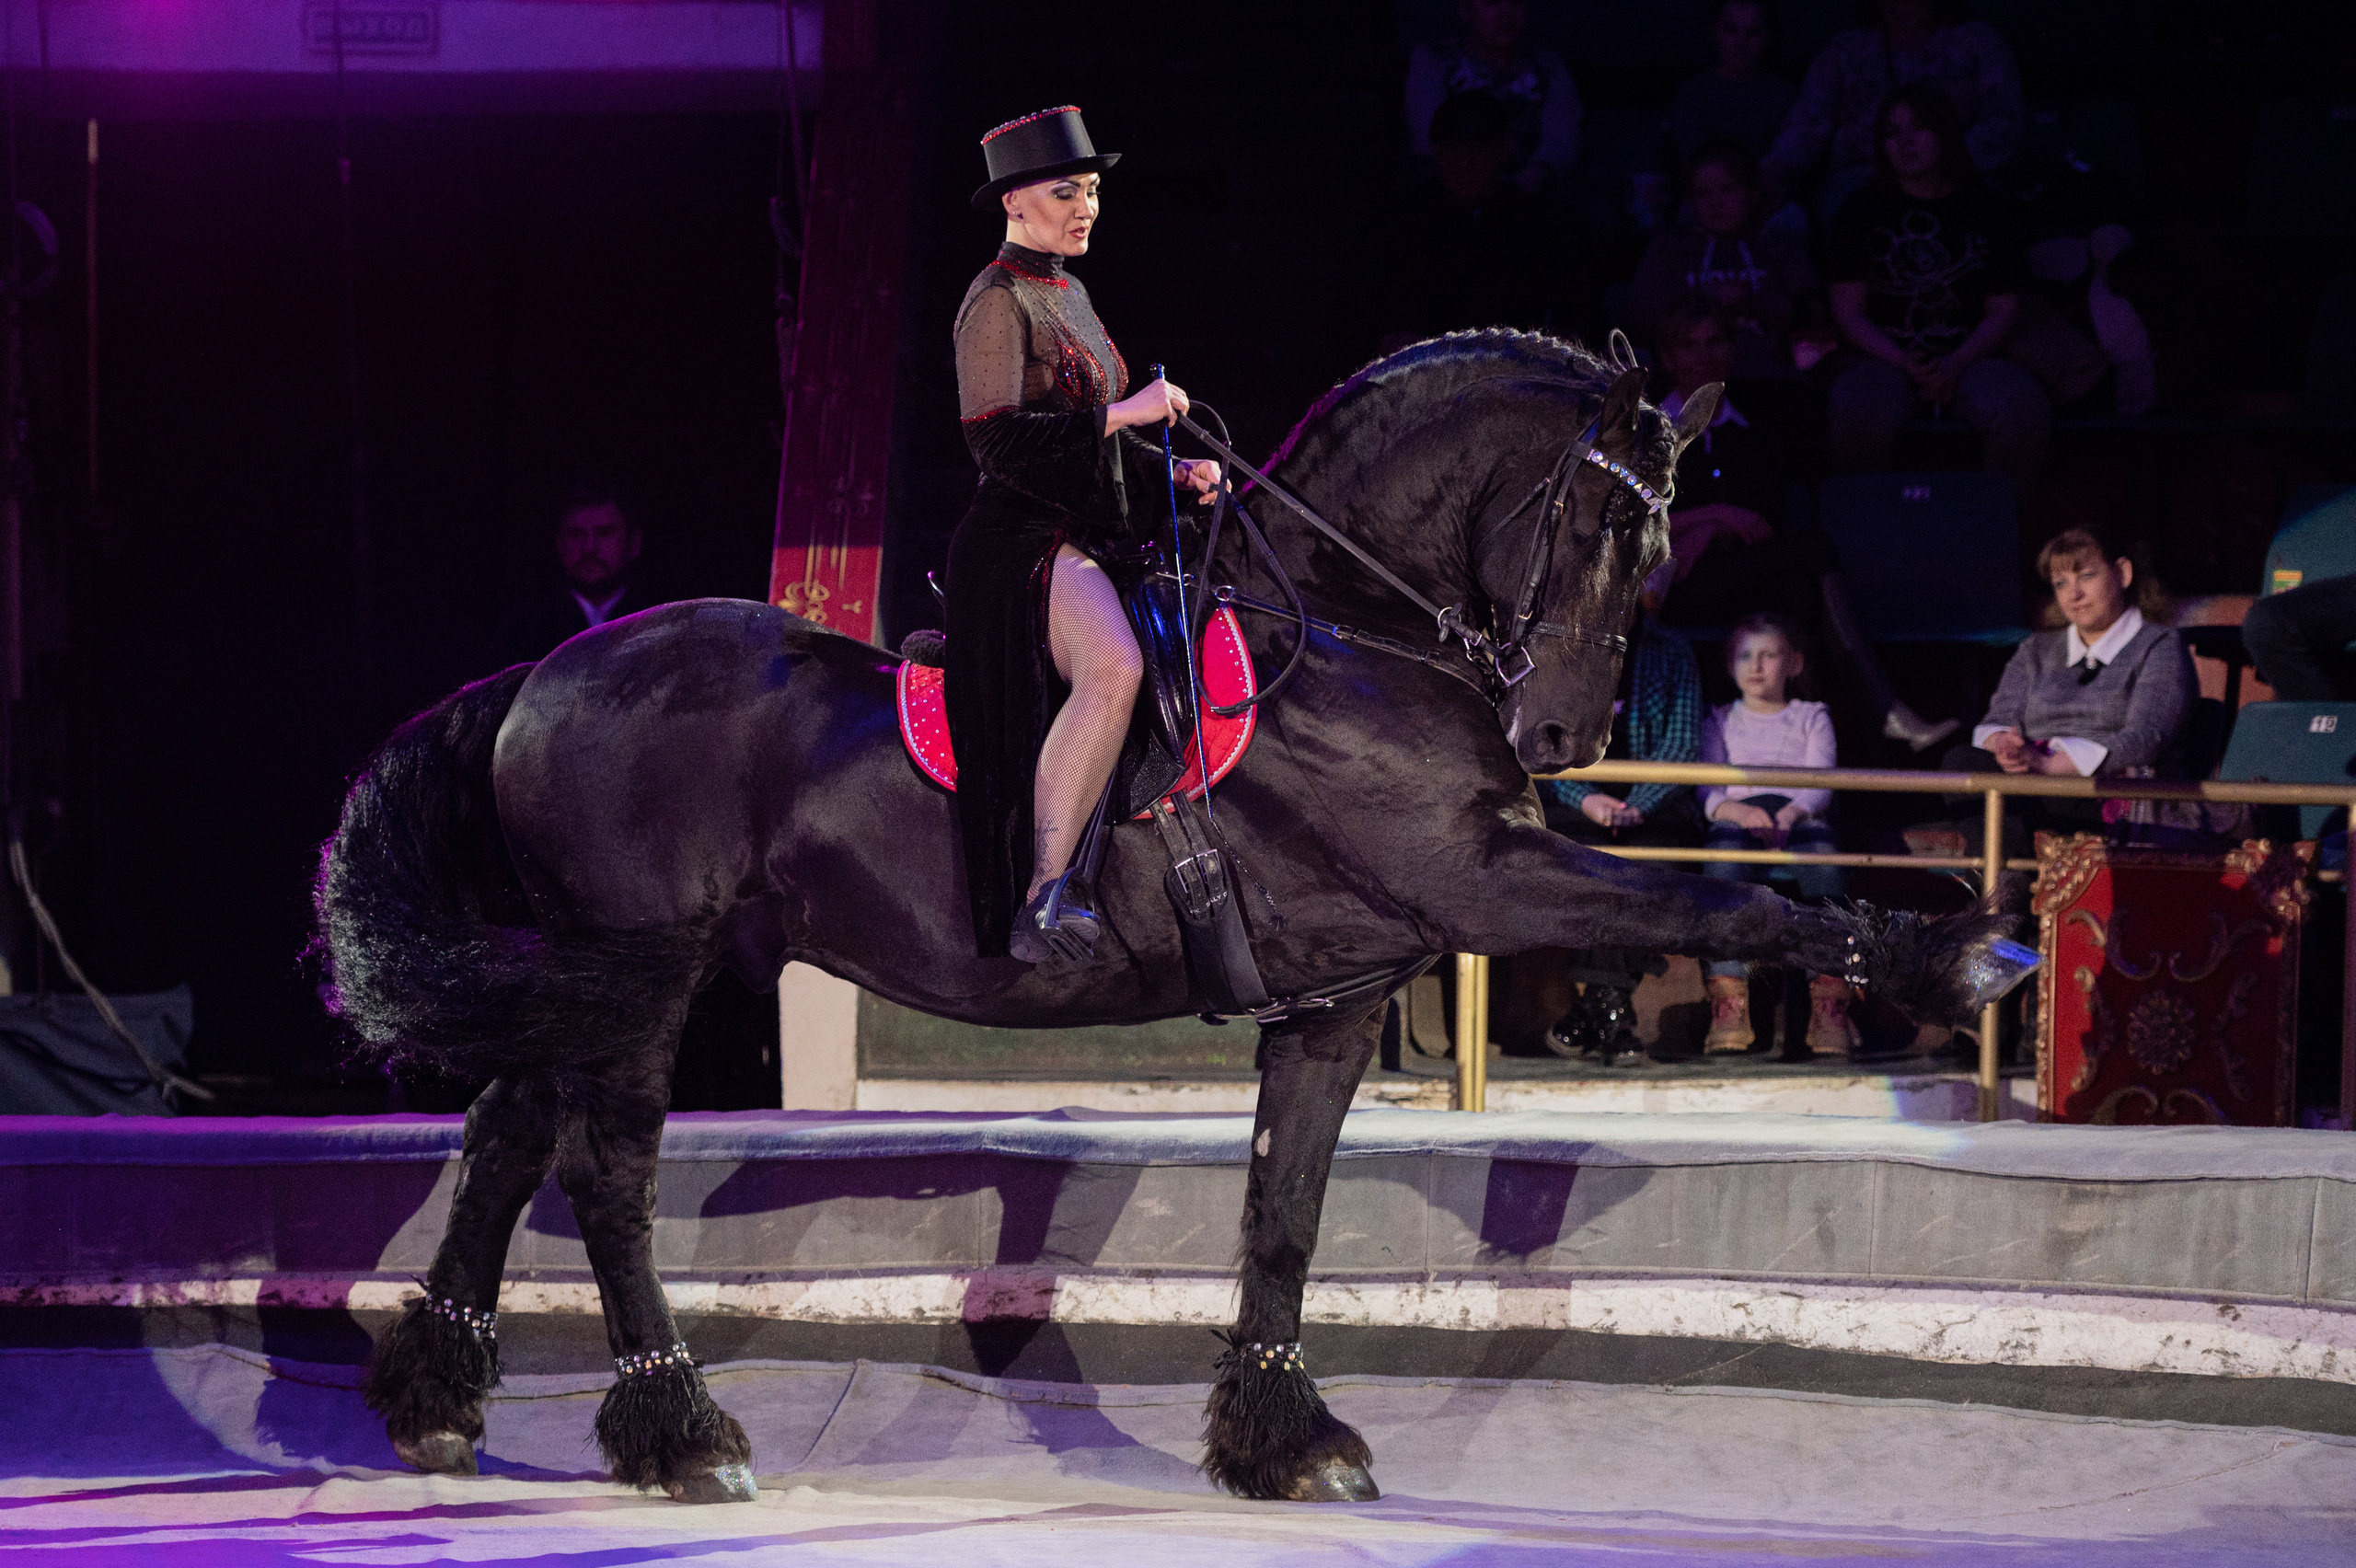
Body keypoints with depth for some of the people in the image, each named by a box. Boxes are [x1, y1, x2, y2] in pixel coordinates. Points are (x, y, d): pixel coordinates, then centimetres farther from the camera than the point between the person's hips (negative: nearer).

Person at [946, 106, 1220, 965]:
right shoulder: (998, 302, -8)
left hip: (1082, 539, 10)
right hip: (1022, 540, -10)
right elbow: (999, 441, -19)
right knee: (1114, 669, -36)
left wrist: (1170, 471, 12)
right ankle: (1041, 896, -35)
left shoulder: (1069, 295, 20)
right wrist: (1123, 414, -20)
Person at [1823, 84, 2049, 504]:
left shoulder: (1989, 212, 10)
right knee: (1860, 412, -37)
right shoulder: (1863, 212, 9)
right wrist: (1904, 363, -11)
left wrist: (1956, 364, -11)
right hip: (1883, 357, -1)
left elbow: (2003, 311, 7)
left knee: (2024, 408, -32)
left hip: (1968, 358, 1)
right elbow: (1848, 310, 4)